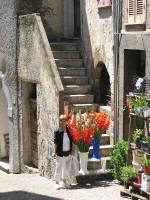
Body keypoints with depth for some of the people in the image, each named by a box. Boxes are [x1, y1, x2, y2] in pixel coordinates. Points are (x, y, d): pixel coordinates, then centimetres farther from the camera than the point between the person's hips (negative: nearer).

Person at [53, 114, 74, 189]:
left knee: (66, 167, 14)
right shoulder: (57, 132, -9)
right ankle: (57, 183, 12)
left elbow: (71, 141, 10)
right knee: (58, 168, 1)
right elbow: (55, 142, -7)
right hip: (60, 153, -4)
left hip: (68, 153, 4)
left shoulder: (69, 130, 2)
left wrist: (72, 150, 7)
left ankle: (64, 182, 28)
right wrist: (55, 152, -10)